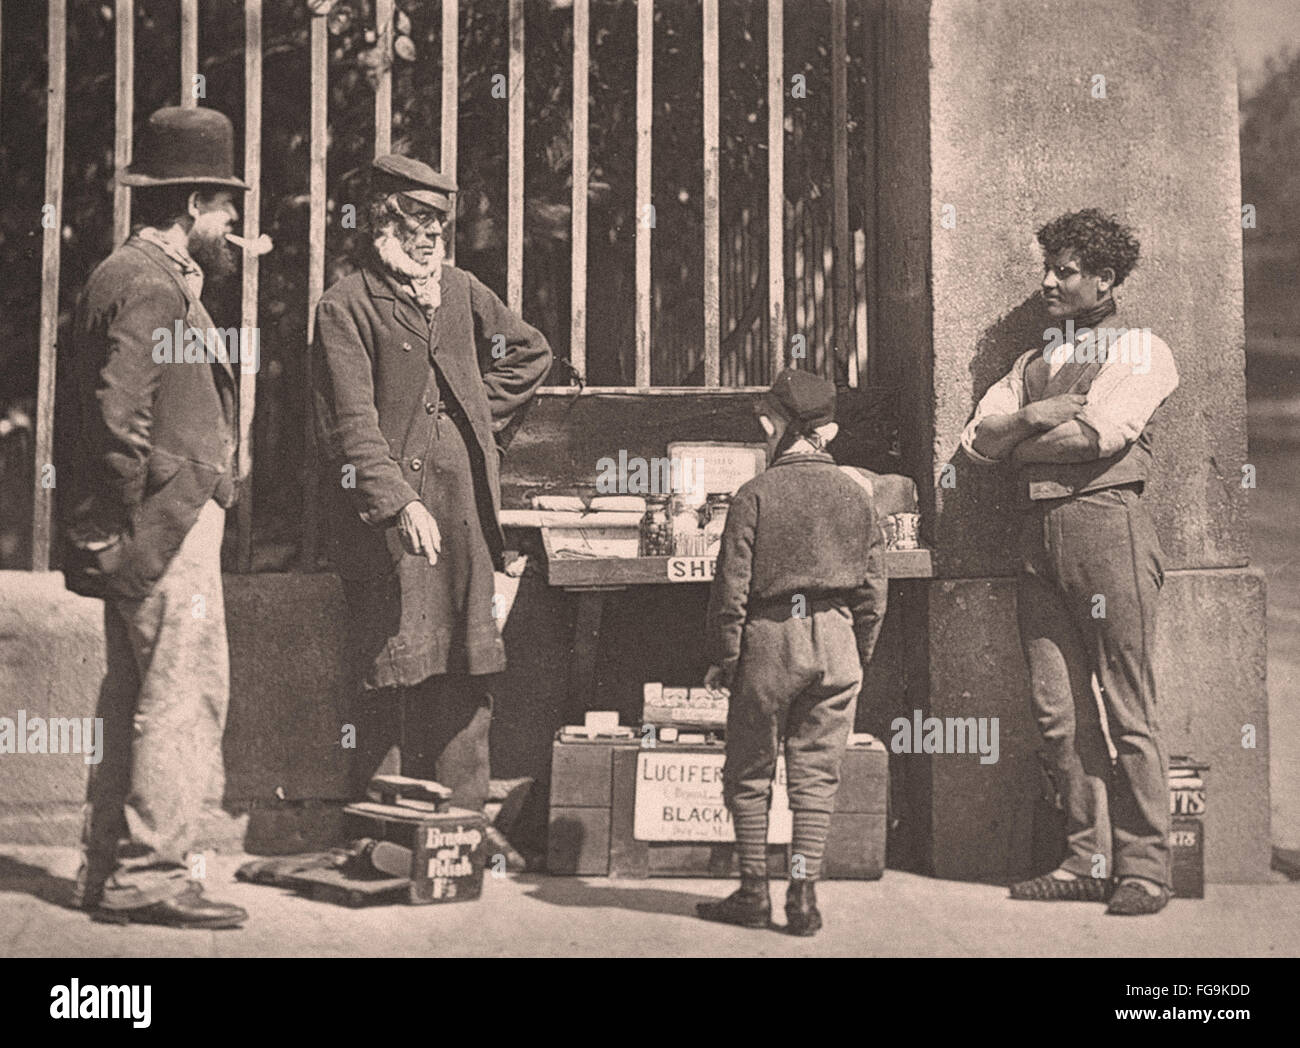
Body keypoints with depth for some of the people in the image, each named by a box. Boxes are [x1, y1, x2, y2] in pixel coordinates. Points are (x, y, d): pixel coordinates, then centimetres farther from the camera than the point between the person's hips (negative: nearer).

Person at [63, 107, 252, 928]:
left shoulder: (156, 277, 19)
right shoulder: (148, 287, -14)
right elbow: (120, 419, -21)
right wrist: (131, 529, -17)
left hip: (163, 529, 11)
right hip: (168, 526, -11)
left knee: (139, 701, 14)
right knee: (184, 697, -7)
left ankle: (110, 874, 21)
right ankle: (149, 876, -2)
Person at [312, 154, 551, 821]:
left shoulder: (461, 292, 15)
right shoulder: (347, 307, -3)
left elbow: (531, 354, 30)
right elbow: (352, 424, -11)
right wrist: (400, 503, -22)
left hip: (465, 512, 5)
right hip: (389, 518, -5)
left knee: (467, 676, 4)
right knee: (392, 678, -5)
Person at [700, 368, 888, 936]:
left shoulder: (755, 494, -7)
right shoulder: (856, 494, 4)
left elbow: (732, 584, -7)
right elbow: (874, 586, 7)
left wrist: (723, 657, 1)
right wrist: (860, 653, 17)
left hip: (769, 637, -3)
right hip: (836, 639, 3)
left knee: (749, 770, 9)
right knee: (816, 771, 8)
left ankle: (753, 891, 11)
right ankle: (803, 893, 5)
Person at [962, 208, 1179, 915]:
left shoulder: (1141, 350, 5)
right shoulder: (1036, 362, 24)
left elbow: (1101, 432, -11)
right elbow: (978, 439, 13)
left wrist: (1020, 443, 1)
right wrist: (1033, 417, -6)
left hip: (1106, 520, -6)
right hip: (1039, 531, 6)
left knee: (1126, 708, -6)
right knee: (1057, 708, 4)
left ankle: (1144, 869, -1)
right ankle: (1089, 860, 11)